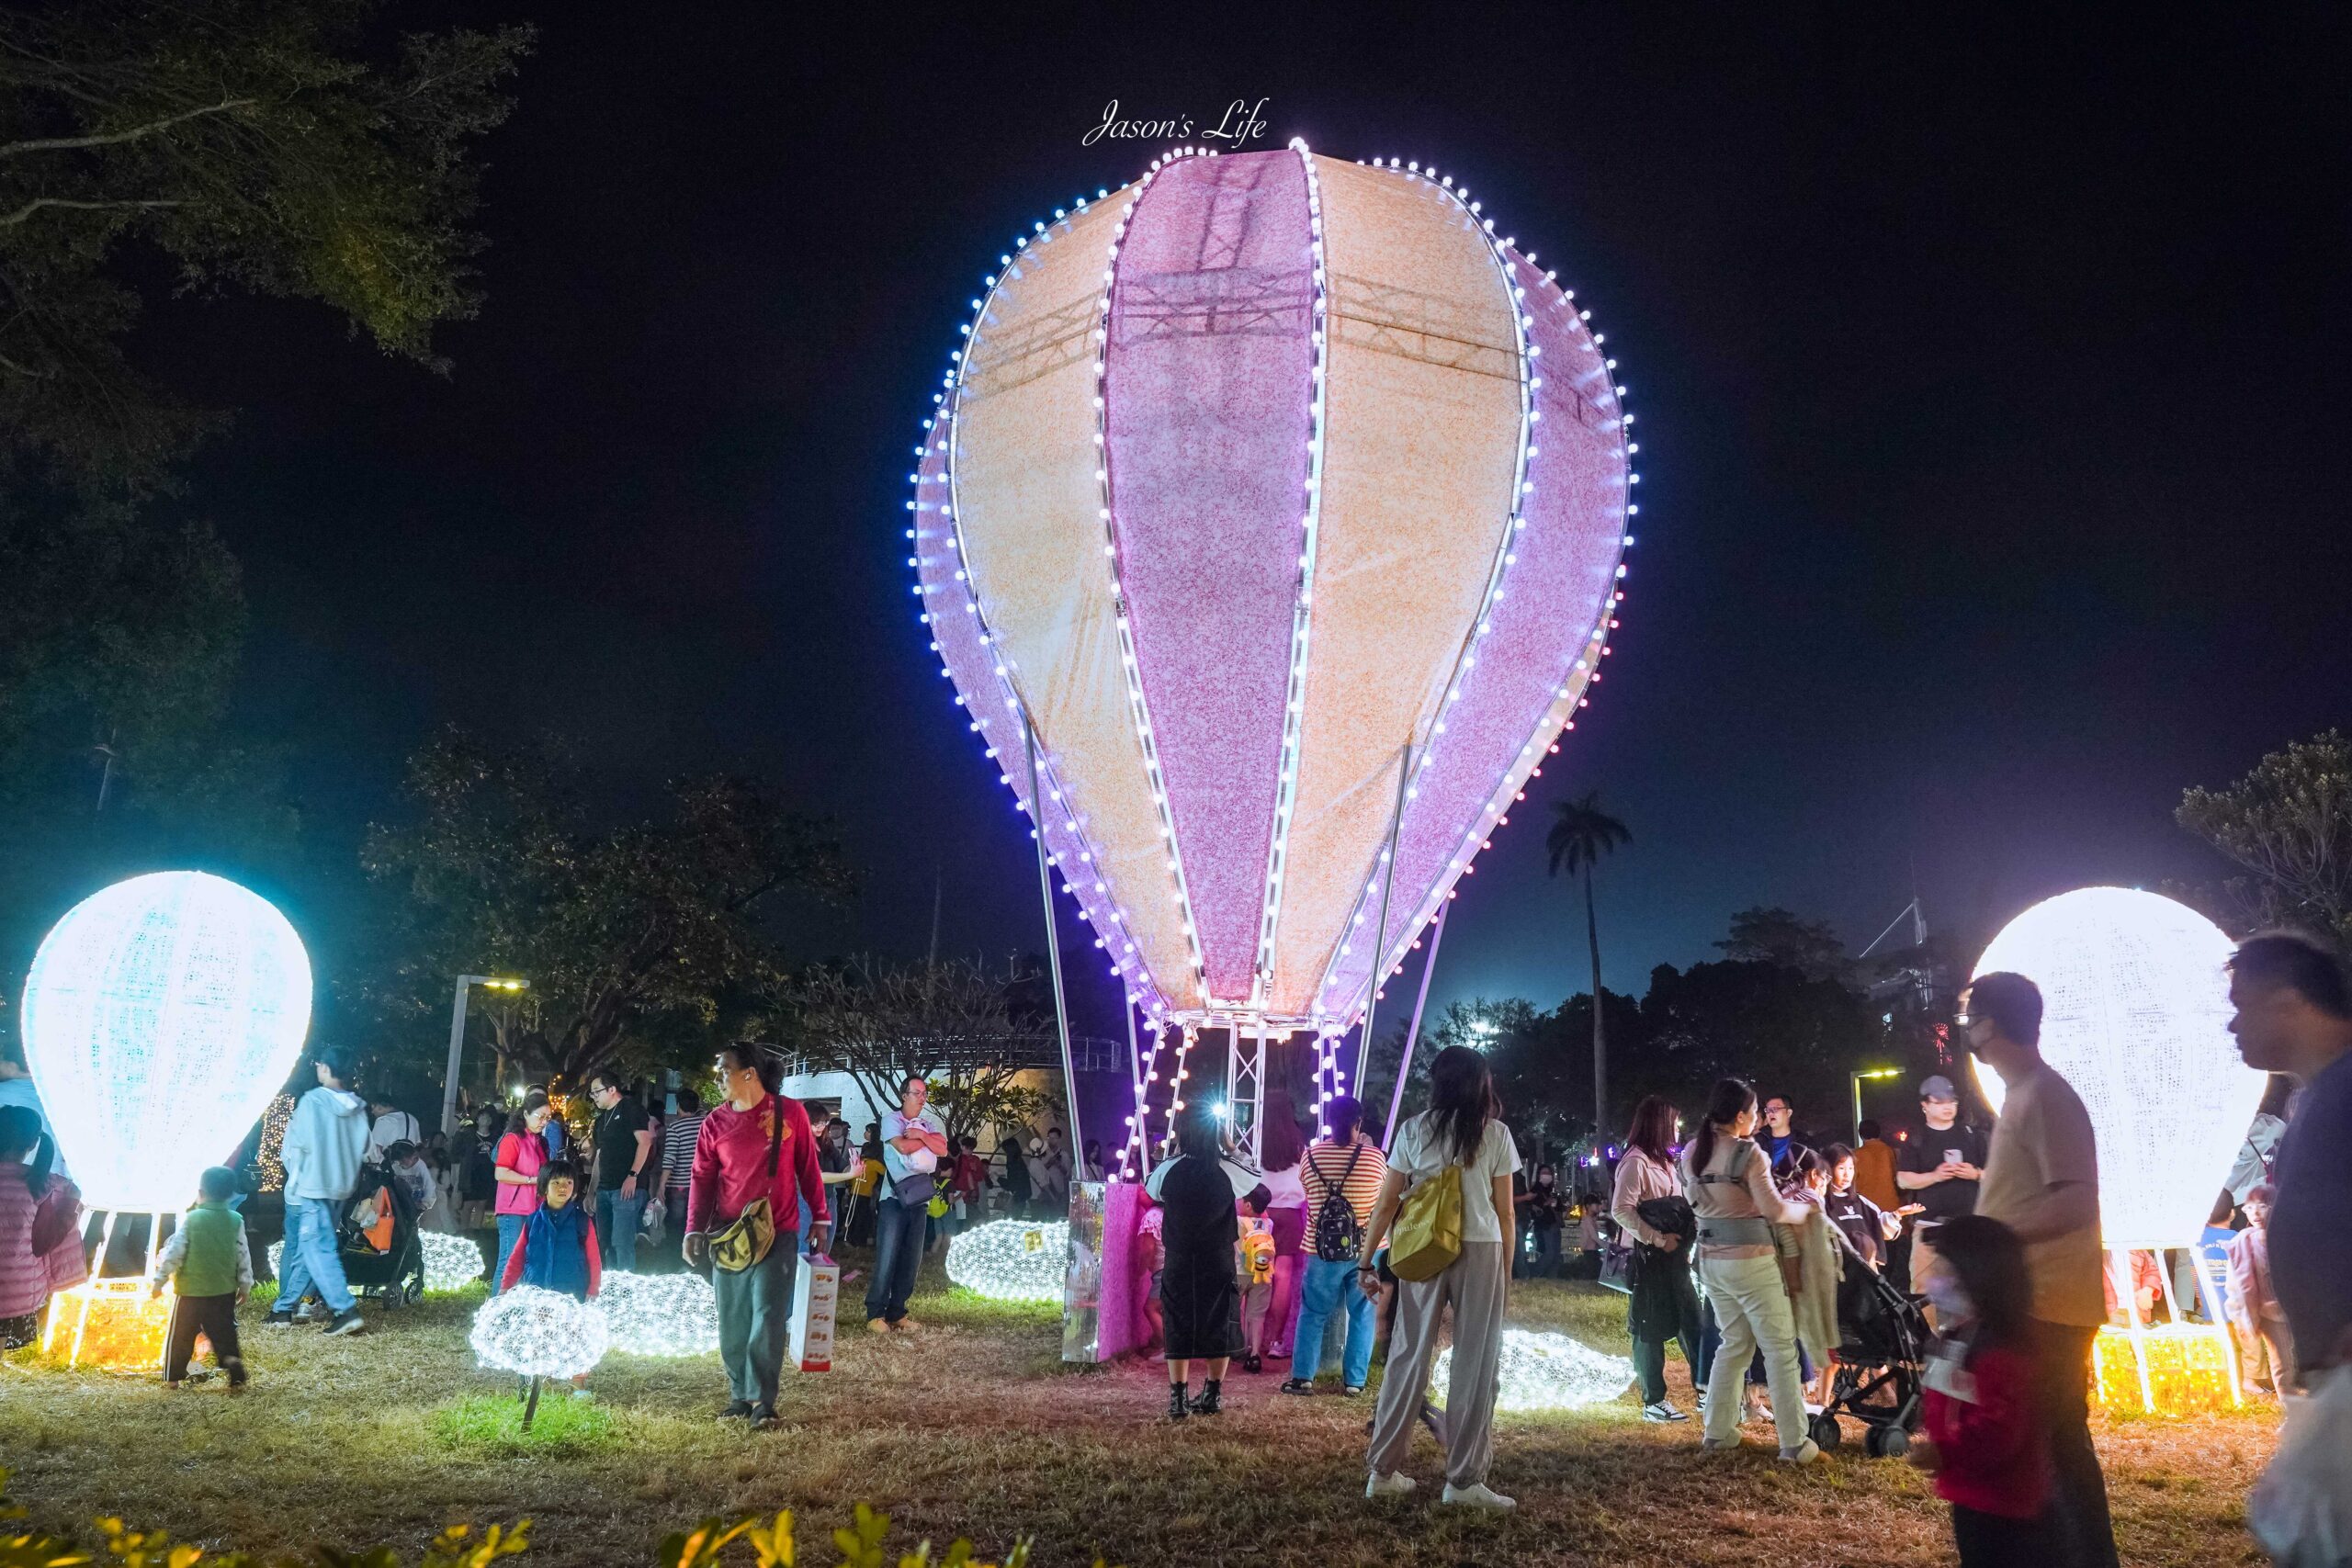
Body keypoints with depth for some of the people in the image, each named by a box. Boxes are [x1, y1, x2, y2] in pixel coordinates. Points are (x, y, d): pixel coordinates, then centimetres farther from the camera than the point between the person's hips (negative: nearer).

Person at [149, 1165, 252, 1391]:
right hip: (224, 1291, 3)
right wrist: (245, 1286, 13)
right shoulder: (236, 1221, -2)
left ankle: (172, 1377, 23)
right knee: (224, 1333, 8)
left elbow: (173, 1254, -10)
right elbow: (243, 1257, 2)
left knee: (180, 1335, 14)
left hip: (191, 1290, -2)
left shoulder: (190, 1219, -11)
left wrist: (158, 1281, 2)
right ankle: (235, 1370, -7)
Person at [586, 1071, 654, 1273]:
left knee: (622, 1243, -11)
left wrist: (633, 1176, -20)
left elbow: (645, 1142, -12)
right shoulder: (602, 1118, 20)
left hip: (626, 1188, -9)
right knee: (605, 1243, 10)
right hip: (604, 1188, 9)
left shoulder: (631, 1107, -4)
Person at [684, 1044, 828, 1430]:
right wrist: (694, 1230, -8)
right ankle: (741, 1395, 20)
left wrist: (820, 1218, 3)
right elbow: (702, 1180, 2)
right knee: (732, 1323, 8)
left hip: (777, 1235, -3)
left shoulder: (789, 1112, -2)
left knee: (768, 1319, -6)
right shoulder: (715, 1124, 3)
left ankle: (763, 1402, 2)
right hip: (728, 1236, 3)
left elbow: (808, 1168, 3)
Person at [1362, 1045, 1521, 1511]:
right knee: (1476, 1364, 6)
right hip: (1480, 1252, -2)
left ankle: (1384, 1471, 15)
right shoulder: (1496, 1135, 1)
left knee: (1408, 1358, 9)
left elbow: (1386, 1203, 1)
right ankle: (1464, 1479, 8)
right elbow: (1505, 1213, 1)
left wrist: (1366, 1261, 7)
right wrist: (1506, 1271, 10)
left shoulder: (1414, 1130, 4)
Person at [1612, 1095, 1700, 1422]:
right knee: (1652, 1329, -1)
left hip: (1674, 1254, 9)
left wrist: (1685, 1241, 9)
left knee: (1691, 1320, 10)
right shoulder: (1636, 1161, -14)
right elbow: (1621, 1210, -22)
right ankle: (1654, 1402, 7)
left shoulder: (1662, 1160, 17)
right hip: (1649, 1255, -9)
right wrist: (1658, 1238, -22)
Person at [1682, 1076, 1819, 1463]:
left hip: (1711, 1260, 6)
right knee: (1780, 1350, 4)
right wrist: (1807, 1208, 4)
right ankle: (1794, 1443, 8)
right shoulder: (1748, 1153, -16)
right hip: (1751, 1260, -6)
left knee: (1735, 1344, 19)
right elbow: (1775, 1210, -14)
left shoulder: (1692, 1153, 4)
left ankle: (1718, 1431, 21)